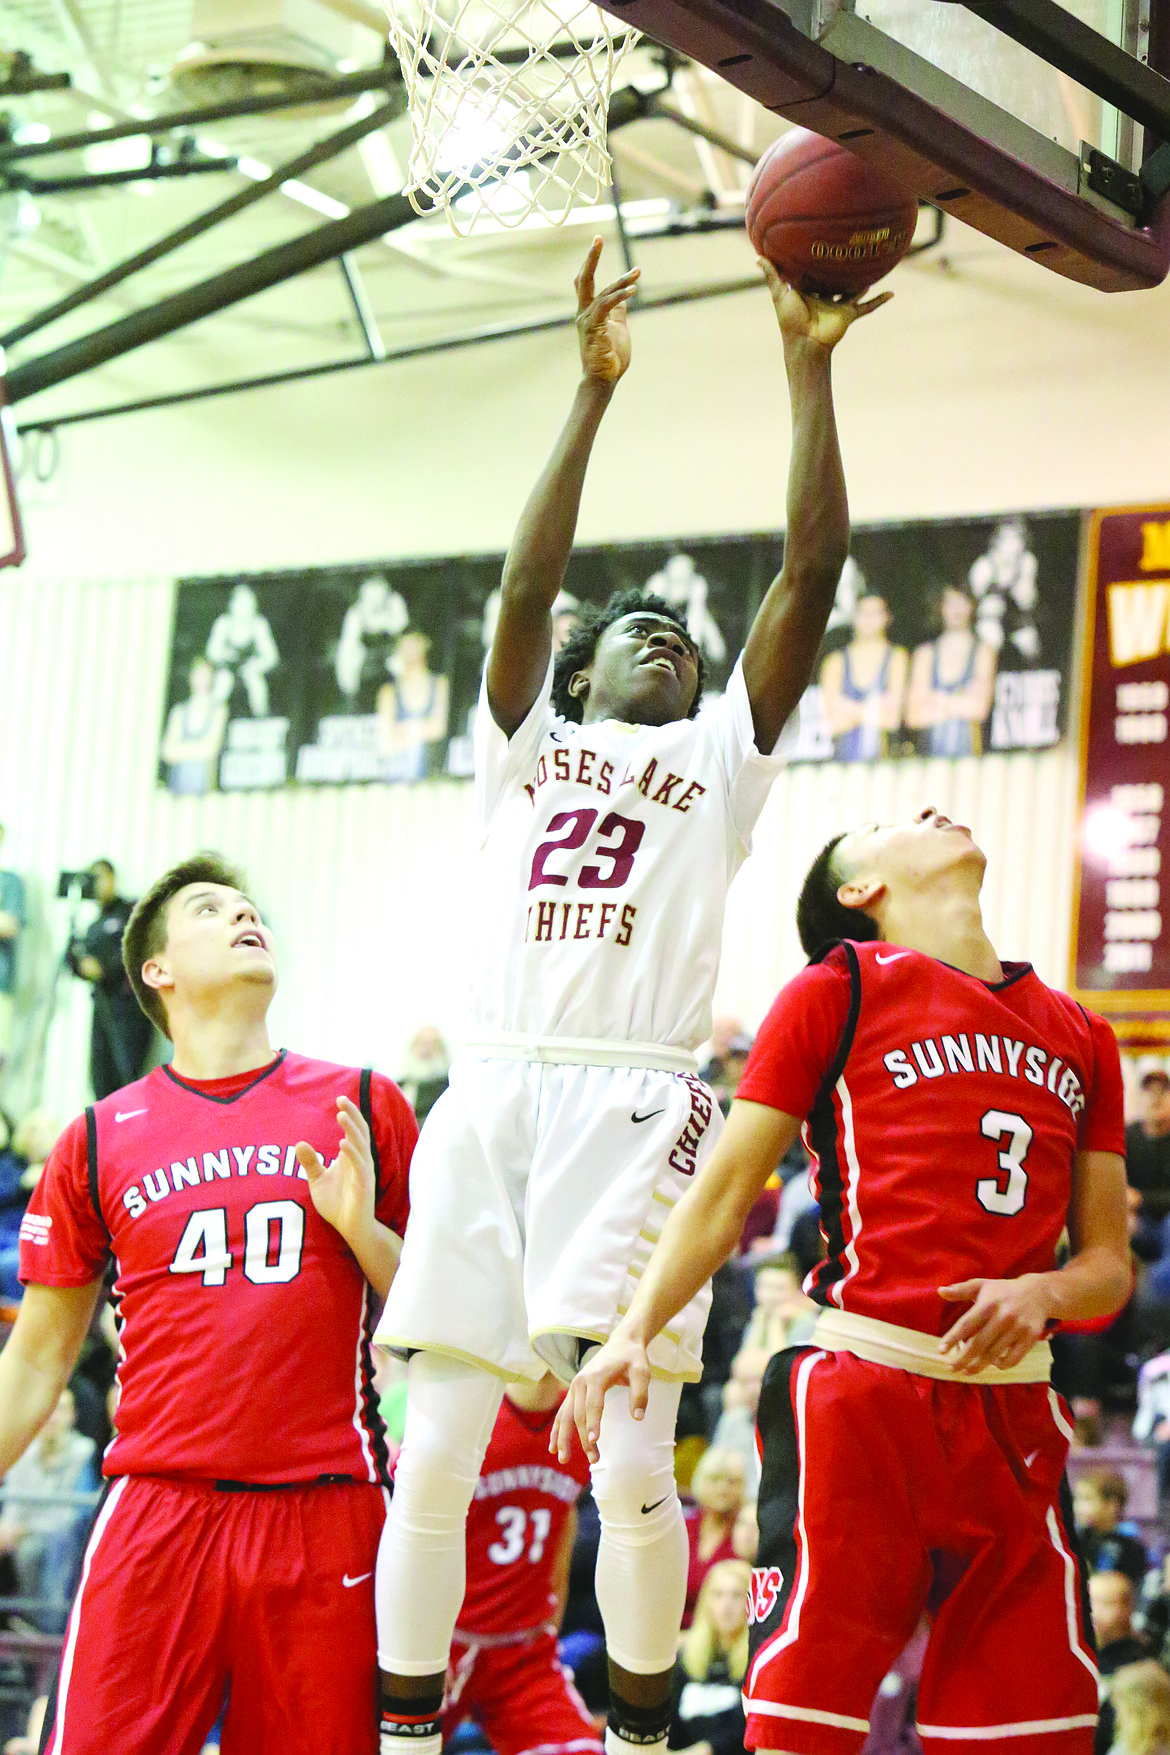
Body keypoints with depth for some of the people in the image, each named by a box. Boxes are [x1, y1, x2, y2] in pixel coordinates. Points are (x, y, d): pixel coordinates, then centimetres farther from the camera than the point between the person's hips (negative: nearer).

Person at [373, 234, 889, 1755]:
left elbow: (813, 566, 11)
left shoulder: (722, 754, 20)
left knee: (634, 1465, -11)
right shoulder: (524, 744, 23)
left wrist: (808, 367, 10)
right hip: (492, 1093, 2)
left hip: (636, 1100, -1)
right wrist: (595, 389, 7)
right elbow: (528, 578, 8)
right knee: (433, 1459, -1)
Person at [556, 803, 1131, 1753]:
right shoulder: (841, 990, 6)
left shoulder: (1081, 1039, 18)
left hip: (1016, 1418, 5)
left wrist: (1043, 1292, -4)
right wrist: (634, 1330, -9)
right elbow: (723, 1193, 4)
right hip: (859, 1390, -4)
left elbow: (1109, 1264, 18)